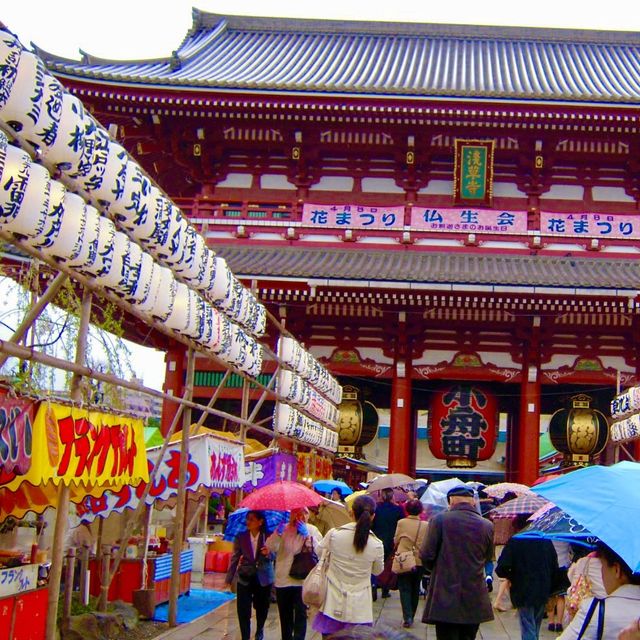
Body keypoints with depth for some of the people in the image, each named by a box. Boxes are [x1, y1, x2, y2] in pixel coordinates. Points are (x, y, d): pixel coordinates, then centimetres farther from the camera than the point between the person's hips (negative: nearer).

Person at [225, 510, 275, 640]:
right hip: (245, 578, 0)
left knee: (262, 608, 15)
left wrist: (268, 553, -28)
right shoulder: (241, 537, -5)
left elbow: (274, 557, -5)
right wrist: (228, 579, -7)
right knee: (243, 610, -6)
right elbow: (235, 559, -4)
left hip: (263, 579, 0)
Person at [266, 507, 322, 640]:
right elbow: (270, 547, -10)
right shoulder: (283, 529, 3)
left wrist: (308, 536, -23)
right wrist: (277, 533, -26)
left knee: (300, 614, -8)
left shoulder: (312, 530, 0)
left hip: (302, 580, -2)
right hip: (282, 580, 2)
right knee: (285, 615, 15)